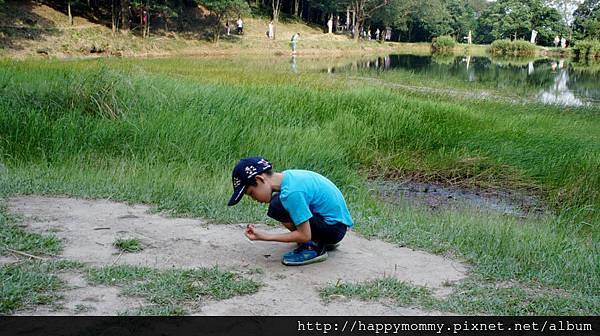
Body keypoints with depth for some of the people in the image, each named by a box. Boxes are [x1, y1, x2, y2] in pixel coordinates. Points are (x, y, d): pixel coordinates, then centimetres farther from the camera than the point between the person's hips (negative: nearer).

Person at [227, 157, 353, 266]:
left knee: (278, 207, -21)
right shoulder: (287, 175, 0)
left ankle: (314, 247, -4)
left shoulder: (291, 192, -26)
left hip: (335, 227, -9)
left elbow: (304, 236, -22)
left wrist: (265, 236, -18)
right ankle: (323, 240, 17)